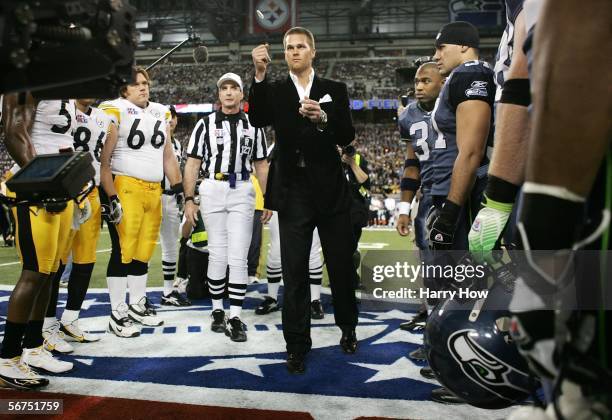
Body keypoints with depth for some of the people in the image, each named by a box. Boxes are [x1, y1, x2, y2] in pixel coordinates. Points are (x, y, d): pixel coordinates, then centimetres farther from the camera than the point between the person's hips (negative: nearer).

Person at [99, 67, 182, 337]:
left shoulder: (161, 113, 17)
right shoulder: (115, 111, -3)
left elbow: (168, 156, 22)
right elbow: (104, 160, -8)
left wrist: (178, 188, 15)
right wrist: (111, 198, -15)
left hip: (154, 190, 6)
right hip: (125, 188, -6)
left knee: (144, 251, 10)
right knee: (123, 250, -4)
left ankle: (138, 305, 24)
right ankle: (118, 315, 5)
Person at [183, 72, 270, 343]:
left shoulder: (253, 125, 11)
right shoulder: (205, 124, 6)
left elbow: (261, 165, 13)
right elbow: (192, 163, 4)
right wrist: (188, 199, -4)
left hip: (242, 192, 1)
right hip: (212, 190, 0)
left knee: (238, 257, -4)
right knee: (217, 254, 4)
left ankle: (235, 318, 1)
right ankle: (217, 311, 18)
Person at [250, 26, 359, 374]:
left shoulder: (334, 90, 6)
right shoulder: (274, 91, 7)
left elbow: (347, 136, -3)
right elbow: (258, 120, -12)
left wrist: (323, 119, -22)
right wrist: (260, 74, -22)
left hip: (330, 189, 1)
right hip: (293, 191, 0)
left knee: (342, 264, 10)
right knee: (295, 271, 3)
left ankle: (348, 327, 32)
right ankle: (297, 344, 13)